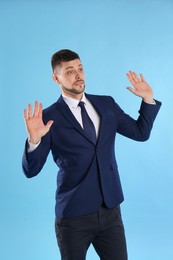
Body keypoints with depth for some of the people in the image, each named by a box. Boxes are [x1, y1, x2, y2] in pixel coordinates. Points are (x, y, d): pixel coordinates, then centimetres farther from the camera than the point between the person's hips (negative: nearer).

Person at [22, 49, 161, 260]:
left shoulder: (106, 104, 6)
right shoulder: (50, 117, -8)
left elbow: (140, 133, 13)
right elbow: (31, 170, -9)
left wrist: (148, 99, 2)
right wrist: (34, 140, -28)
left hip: (110, 211, 4)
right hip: (74, 215, -3)